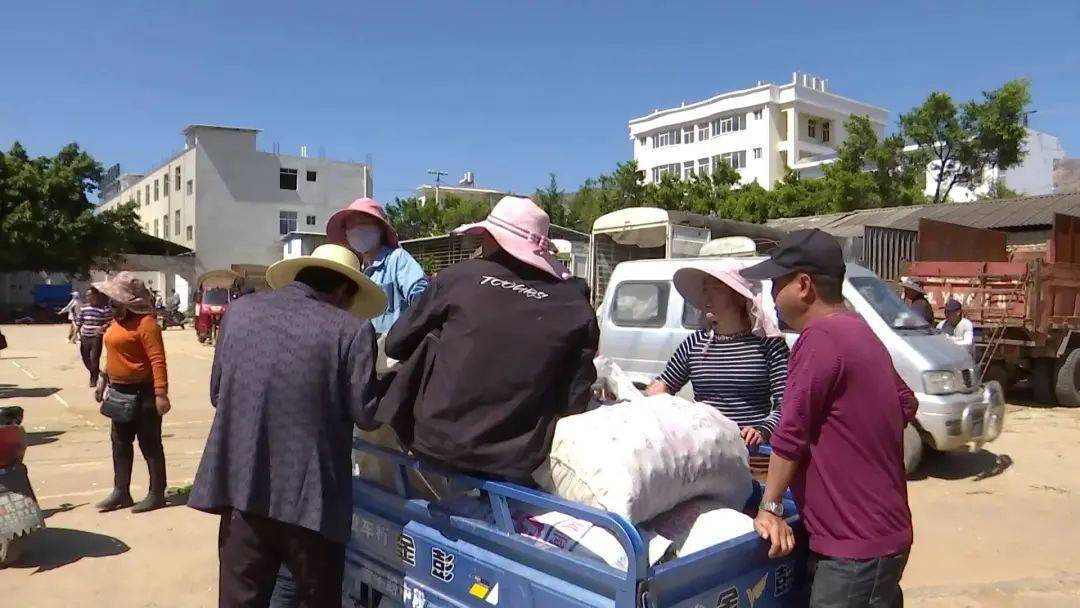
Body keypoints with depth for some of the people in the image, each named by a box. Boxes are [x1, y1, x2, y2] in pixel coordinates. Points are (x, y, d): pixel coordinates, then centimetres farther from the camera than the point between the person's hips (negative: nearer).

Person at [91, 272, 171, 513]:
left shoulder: (145, 323, -19)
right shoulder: (117, 320, 11)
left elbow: (157, 360, -24)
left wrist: (161, 393, -28)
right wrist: (103, 379, 18)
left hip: (142, 392, -9)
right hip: (120, 391, 9)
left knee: (150, 444, 0)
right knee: (120, 443, 15)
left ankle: (157, 494, 10)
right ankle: (121, 492, 25)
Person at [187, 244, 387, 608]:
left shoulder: (240, 310, 5)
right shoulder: (351, 329, -10)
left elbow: (217, 393, 13)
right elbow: (365, 412, -9)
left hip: (242, 488, 4)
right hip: (311, 497, -3)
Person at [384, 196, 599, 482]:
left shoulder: (460, 275, -3)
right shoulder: (576, 308, -2)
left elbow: (396, 345, 6)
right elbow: (574, 402, -1)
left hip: (439, 442, 0)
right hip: (515, 461, 1)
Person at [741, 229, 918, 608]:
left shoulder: (820, 337, -21)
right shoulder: (858, 331, 10)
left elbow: (791, 434, -18)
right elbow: (906, 404, 21)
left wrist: (770, 507, -9)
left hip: (855, 547, -10)